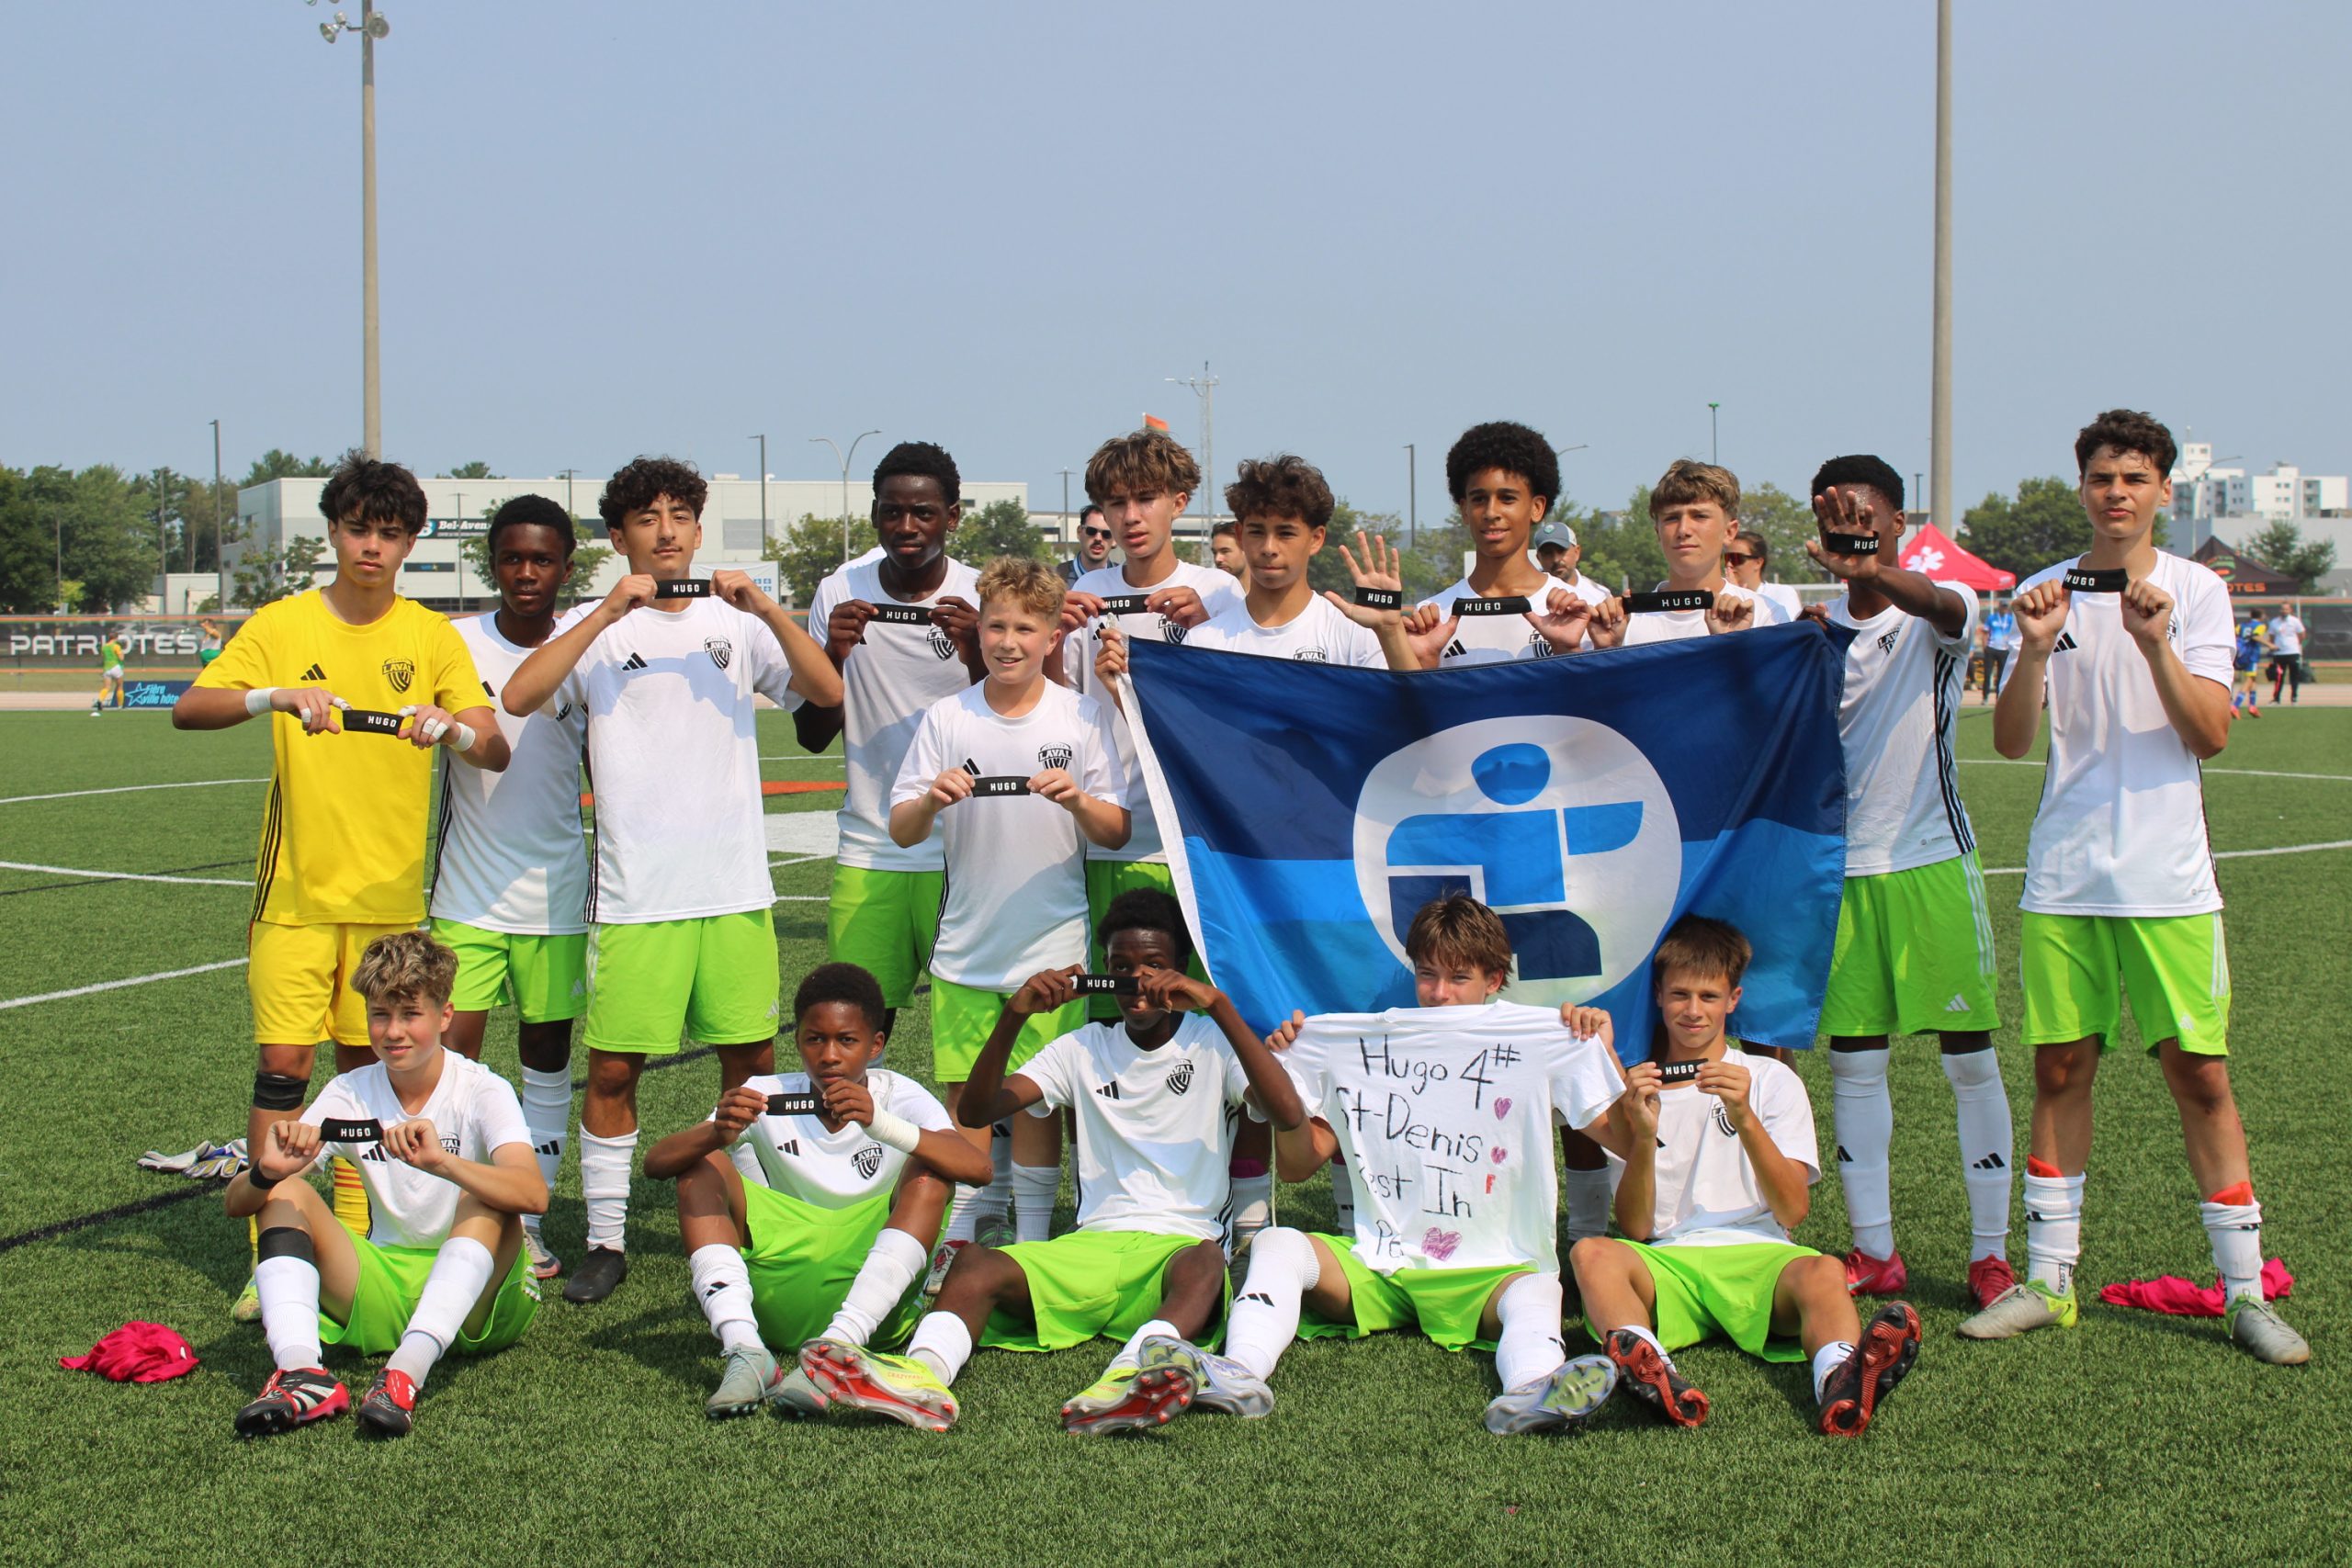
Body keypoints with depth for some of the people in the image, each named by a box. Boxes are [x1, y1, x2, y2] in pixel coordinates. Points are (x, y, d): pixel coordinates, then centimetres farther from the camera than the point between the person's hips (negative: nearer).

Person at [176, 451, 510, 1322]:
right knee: (282, 1063, -6)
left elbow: (495, 752, -6)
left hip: (390, 891, 1)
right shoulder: (282, 625, 1)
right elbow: (188, 709, -10)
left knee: (367, 1066, 7)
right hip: (295, 887, -1)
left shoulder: (431, 637, 3)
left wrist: (450, 728, -28)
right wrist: (279, 695, -27)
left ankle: (353, 1246, 18)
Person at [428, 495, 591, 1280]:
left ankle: (527, 1216, 17)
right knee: (452, 1050, -6)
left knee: (548, 1052, 7)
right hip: (467, 891, -1)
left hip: (556, 893, 1)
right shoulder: (454, 645, -3)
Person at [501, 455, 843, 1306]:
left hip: (734, 884, 2)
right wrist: (611, 611, -18)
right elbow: (518, 697, -13)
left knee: (752, 1060, 6)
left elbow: (828, 690, -3)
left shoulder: (736, 621, 9)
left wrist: (766, 608, -15)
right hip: (634, 888, -2)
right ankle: (606, 1242, 11)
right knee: (613, 1067, 0)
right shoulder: (596, 625, 4)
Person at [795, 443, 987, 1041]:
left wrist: (976, 653, -21)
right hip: (867, 854, 2)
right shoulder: (840, 594, 4)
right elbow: (813, 736, 5)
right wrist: (833, 653, -12)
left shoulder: (981, 599, -1)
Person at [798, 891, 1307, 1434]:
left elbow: (1287, 1113, -12)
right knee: (975, 1260, -26)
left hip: (1181, 1244, -3)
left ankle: (1136, 1372, -68)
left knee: (1204, 1262, -39)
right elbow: (976, 1112, 6)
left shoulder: (1212, 1043, 9)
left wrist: (1217, 1003, -16)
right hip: (1093, 1245, 3)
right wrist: (1014, 1016, -9)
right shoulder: (1085, 1049, 19)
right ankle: (922, 1375, -56)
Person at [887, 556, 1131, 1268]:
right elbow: (900, 831, 1)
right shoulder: (946, 718, 1)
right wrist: (930, 800, -21)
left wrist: (1077, 801, -22)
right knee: (963, 1094, 5)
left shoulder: (1082, 717, -1)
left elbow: (1117, 832, -1)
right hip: (964, 943, 1)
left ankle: (1032, 1240, 14)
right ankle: (959, 1235, 18)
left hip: (1052, 946, -1)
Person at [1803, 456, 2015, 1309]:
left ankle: (1990, 1252, 8)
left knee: (1970, 1059, 0)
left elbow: (1943, 605, -30)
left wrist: (1870, 568, -50)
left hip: (1934, 860, -3)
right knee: (1852, 1062, 3)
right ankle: (1874, 1252, 12)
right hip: (1841, 865, 4)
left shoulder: (1935, 616, -3)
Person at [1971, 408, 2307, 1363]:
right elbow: (2011, 742, -1)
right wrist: (2034, 650, -18)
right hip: (2063, 878, 2)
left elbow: (2210, 734, -8)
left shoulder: (2197, 591, 1)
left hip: (2169, 878, -2)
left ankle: (2244, 1291, 5)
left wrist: (2156, 647, -22)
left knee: (2199, 1074, -2)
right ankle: (2047, 1281, 15)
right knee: (2060, 1070, 6)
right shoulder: (2046, 592, 5)